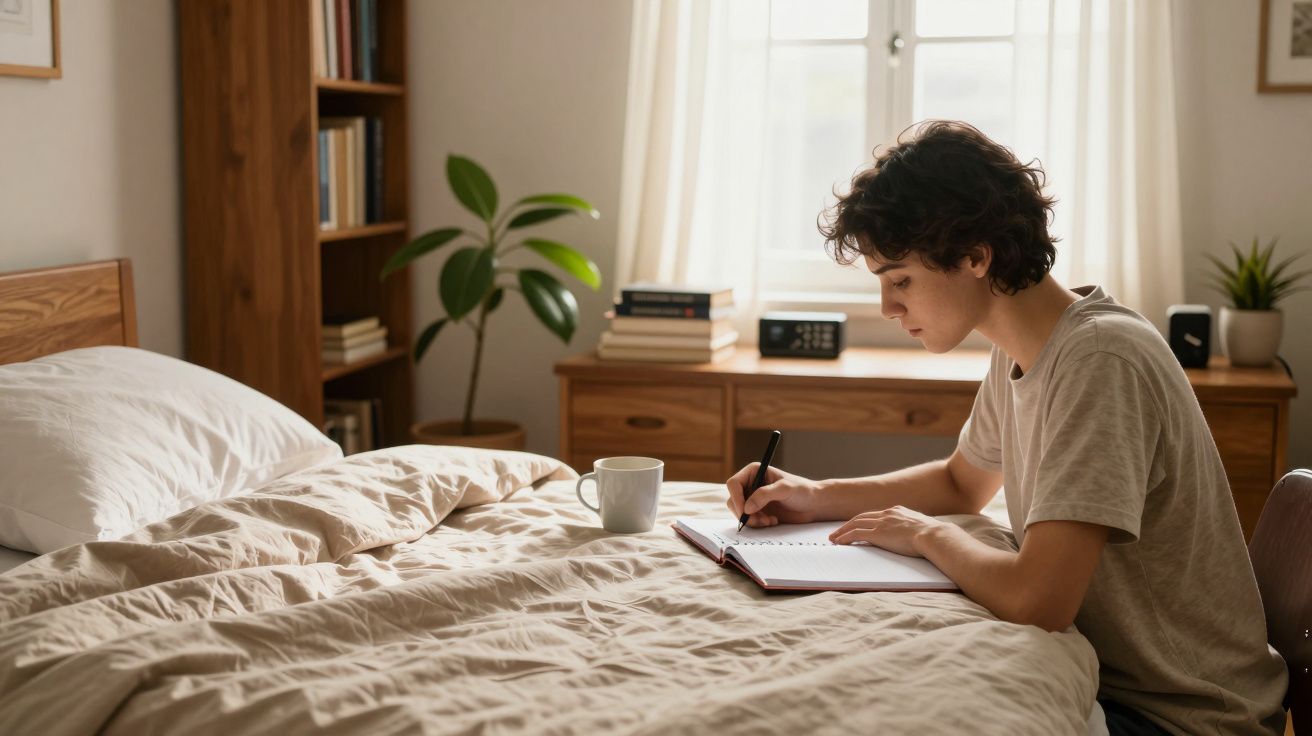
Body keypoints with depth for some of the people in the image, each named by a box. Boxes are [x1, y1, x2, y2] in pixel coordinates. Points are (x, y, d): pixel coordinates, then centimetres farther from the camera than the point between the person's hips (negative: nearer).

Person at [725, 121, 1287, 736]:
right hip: (1103, 672, 7)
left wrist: (929, 534, -13)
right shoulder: (1019, 351, 2)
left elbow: (1036, 600, -33)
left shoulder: (1101, 360, -26)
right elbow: (962, 483, 21)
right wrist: (817, 497, 6)